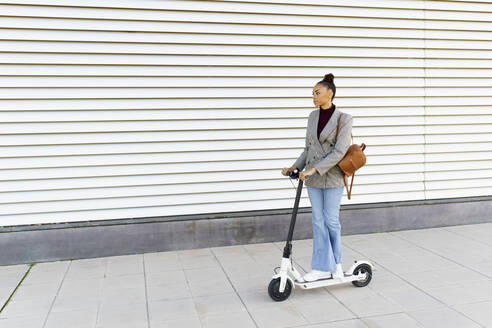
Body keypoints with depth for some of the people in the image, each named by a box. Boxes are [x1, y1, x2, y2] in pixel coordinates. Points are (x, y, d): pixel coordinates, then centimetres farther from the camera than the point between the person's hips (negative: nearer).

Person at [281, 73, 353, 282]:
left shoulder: (344, 119, -9)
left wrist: (314, 169, -23)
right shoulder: (313, 116, 8)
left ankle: (336, 262, 25)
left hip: (332, 177, -5)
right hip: (313, 178, 5)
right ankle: (322, 267, 12)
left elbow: (340, 151, -18)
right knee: (318, 221, 5)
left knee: (331, 221, 2)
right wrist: (295, 167, 2)